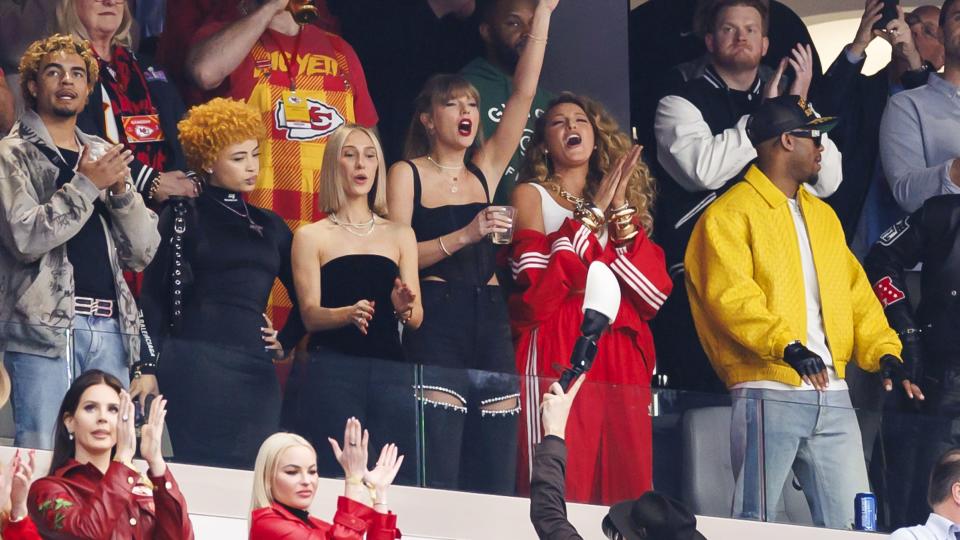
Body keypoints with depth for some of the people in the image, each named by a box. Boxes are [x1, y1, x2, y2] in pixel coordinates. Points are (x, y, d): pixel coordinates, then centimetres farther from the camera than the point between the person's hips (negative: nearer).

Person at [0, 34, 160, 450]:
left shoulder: (104, 155, 18)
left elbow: (142, 252, 13)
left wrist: (121, 190, -2)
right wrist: (87, 185, -11)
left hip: (110, 326, 5)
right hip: (44, 324, -5)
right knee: (43, 455, -10)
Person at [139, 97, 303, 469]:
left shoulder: (270, 226, 18)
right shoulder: (183, 218, 4)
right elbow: (154, 295, 0)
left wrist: (285, 342, 14)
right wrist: (147, 367, -7)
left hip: (256, 370, 5)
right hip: (195, 364, -5)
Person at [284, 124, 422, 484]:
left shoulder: (399, 235, 17)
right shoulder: (312, 237, 9)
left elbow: (416, 319, 9)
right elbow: (310, 314, -2)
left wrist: (404, 306, -15)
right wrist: (349, 313, -23)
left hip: (390, 372, 3)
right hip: (331, 371, -3)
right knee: (332, 478, -12)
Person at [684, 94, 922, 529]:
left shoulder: (822, 216, 22)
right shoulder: (730, 214, -3)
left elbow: (855, 292, 20)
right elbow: (731, 296, -16)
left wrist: (884, 352, 3)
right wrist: (786, 345, -29)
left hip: (832, 395, 7)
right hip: (769, 392, -7)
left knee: (851, 522, 2)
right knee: (756, 523, -4)